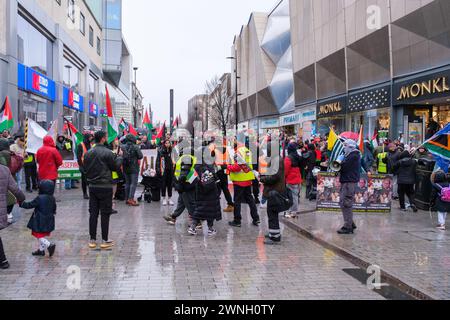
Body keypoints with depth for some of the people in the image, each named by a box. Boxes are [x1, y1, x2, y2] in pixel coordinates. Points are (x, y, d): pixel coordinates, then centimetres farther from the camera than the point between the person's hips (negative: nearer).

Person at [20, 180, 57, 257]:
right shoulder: (52, 198, 2)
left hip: (40, 222, -7)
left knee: (39, 236, 1)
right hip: (49, 222, 7)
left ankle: (50, 245, -15)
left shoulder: (39, 198, -20)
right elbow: (54, 210, 14)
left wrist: (21, 204, 2)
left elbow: (29, 205, -12)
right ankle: (41, 250, 27)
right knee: (43, 236, 19)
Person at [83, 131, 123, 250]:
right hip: (105, 187, -6)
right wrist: (119, 156, 9)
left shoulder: (88, 153, 6)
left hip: (92, 186, 6)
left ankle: (92, 240, 14)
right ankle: (105, 241, 7)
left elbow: (86, 168, 12)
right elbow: (117, 166, -6)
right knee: (105, 214, 2)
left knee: (93, 213, 10)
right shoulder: (107, 153, -14)